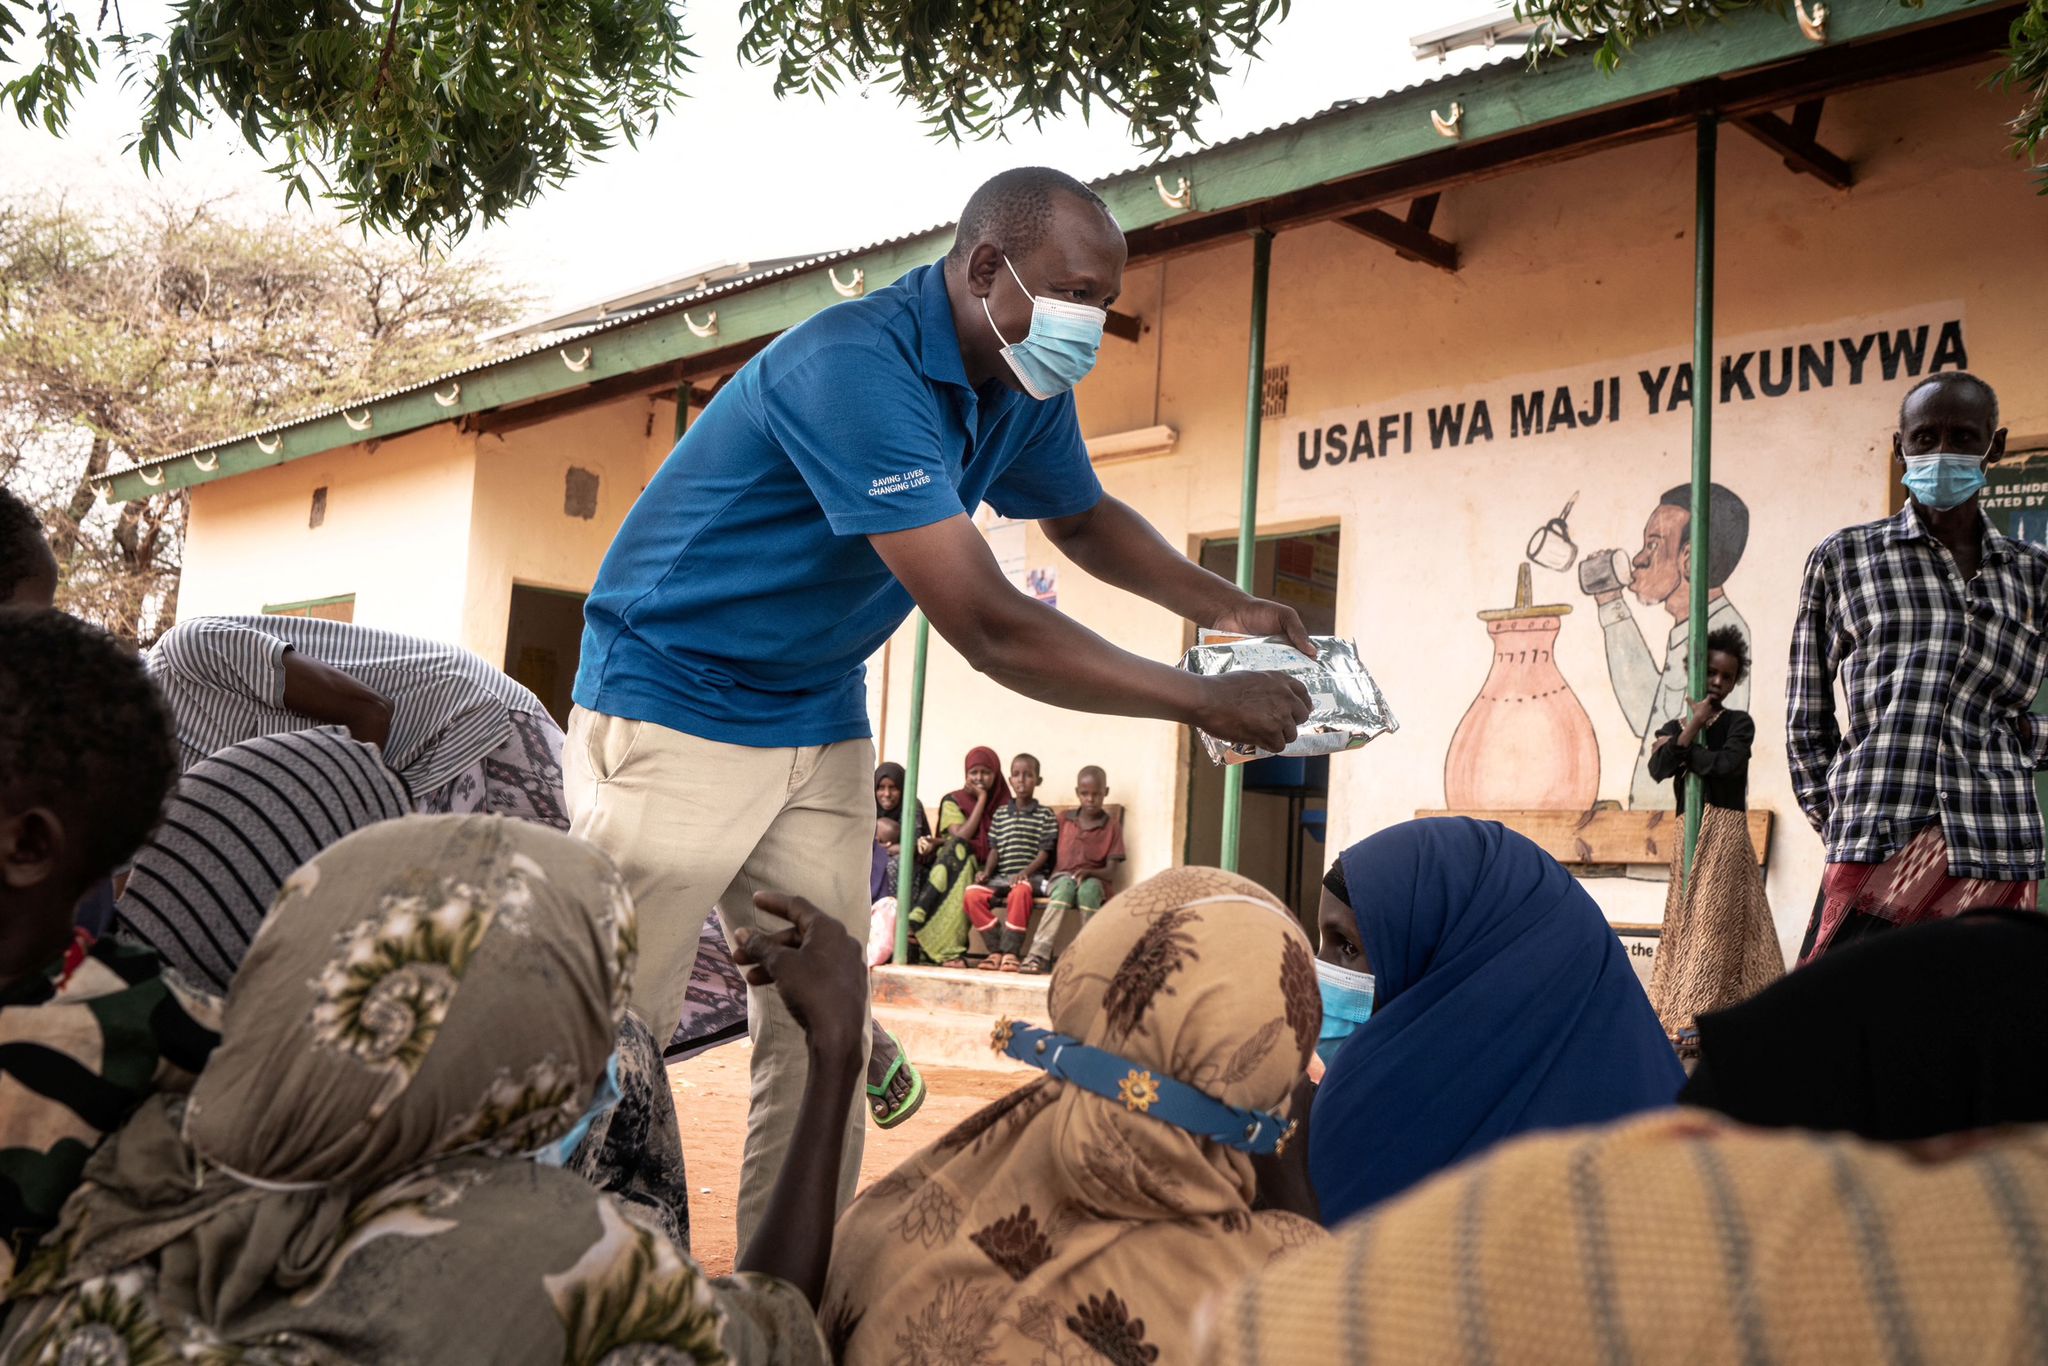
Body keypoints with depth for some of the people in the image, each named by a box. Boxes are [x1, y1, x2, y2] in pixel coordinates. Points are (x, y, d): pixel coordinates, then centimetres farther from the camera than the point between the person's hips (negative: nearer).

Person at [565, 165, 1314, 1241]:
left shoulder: (1024, 390, 2)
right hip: (676, 710, -8)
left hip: (822, 725, 8)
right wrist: (1202, 700, -24)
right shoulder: (857, 366, -27)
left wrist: (1222, 607, 4)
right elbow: (987, 628, -31)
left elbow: (1083, 519, 22)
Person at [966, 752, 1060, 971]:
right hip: (1001, 876, 4)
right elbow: (994, 849, 13)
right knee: (972, 893, -24)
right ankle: (995, 949, -18)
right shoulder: (1000, 813, 18)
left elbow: (1044, 852, -1)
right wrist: (987, 872, -6)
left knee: (1020, 891, -39)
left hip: (1030, 876, -4)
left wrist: (1026, 872, -17)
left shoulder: (1046, 815, 7)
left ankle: (1010, 952, -29)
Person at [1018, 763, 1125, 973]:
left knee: (1088, 888, -38)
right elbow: (1050, 853, 16)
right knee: (1066, 886, -37)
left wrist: (1089, 872, -21)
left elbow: (1111, 873, -2)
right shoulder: (1063, 819, 13)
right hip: (1061, 878, 1)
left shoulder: (1112, 826, 6)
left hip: (1094, 879, -1)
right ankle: (1039, 954, -51)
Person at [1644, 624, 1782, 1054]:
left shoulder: (1739, 723, 2)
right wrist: (1691, 728, -11)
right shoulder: (1675, 726, 13)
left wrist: (1679, 747, -6)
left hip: (1724, 833, -5)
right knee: (1684, 921, 4)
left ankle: (1694, 1024, -18)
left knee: (1711, 922, -12)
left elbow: (1726, 764, -18)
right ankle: (1679, 1016, 5)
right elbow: (1659, 767, -5)